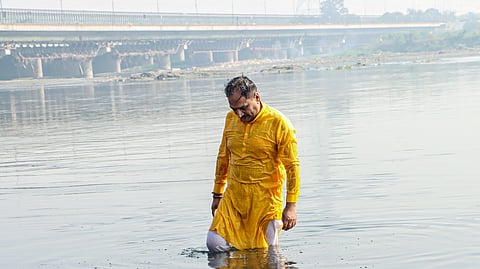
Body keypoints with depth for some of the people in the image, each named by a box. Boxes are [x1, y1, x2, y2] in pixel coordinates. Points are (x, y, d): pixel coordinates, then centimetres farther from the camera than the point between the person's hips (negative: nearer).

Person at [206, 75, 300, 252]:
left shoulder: (278, 123, -10)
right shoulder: (231, 119, 6)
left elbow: (292, 166, -9)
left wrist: (291, 205, -13)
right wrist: (217, 194, 21)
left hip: (265, 199, -4)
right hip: (234, 196, 4)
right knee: (214, 244, -7)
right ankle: (238, 238, 20)